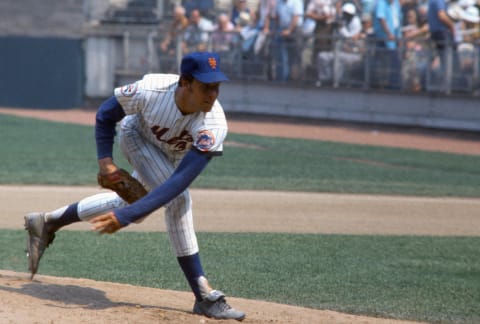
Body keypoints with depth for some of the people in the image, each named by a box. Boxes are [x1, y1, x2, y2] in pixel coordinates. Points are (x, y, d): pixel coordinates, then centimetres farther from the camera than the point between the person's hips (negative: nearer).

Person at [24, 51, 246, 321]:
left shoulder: (214, 126, -41)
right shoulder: (150, 90, -41)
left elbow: (180, 181, -47)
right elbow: (106, 114, -17)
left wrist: (126, 215, -52)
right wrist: (105, 158, -29)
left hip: (174, 155, 3)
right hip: (137, 135, -3)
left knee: (133, 206, 14)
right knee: (178, 200, -23)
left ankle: (48, 222, 34)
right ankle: (204, 296, -19)